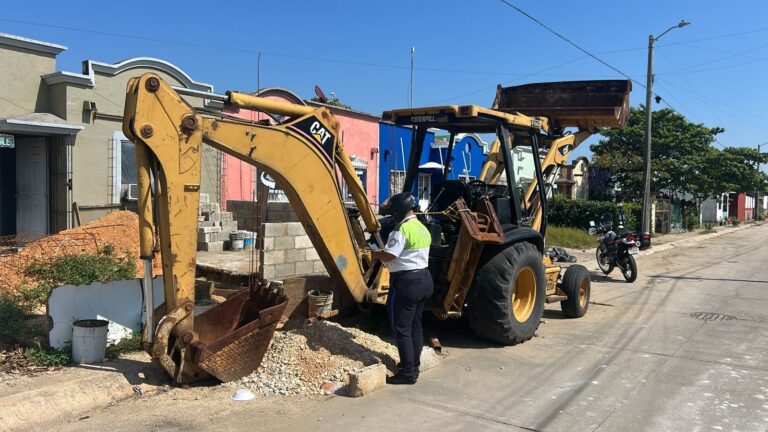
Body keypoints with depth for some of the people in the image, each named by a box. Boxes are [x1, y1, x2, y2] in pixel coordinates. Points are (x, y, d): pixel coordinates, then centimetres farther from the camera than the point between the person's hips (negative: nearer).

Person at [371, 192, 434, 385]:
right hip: (423, 278, 10)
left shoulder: (402, 229, -18)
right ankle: (413, 366, 24)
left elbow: (389, 255, -22)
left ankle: (408, 372, 2)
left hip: (406, 282, -10)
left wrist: (374, 254, -4)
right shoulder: (423, 228, 13)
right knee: (415, 326, 16)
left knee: (402, 329, -2)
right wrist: (383, 252, 16)